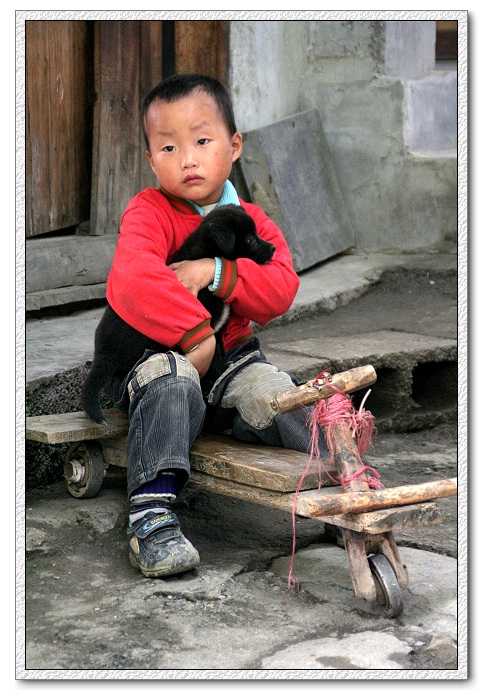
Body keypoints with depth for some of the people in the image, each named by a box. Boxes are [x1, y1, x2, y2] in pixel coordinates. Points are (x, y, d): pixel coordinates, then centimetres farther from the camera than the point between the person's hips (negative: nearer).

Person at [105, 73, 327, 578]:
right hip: (155, 353, -3)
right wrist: (196, 335, -28)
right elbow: (132, 279, -28)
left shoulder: (251, 222, 8)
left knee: (274, 395, -25)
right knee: (172, 380, -37)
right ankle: (150, 517, -38)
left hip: (229, 357, 4)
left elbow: (282, 290, -9)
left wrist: (217, 270, -23)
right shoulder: (149, 212, -8)